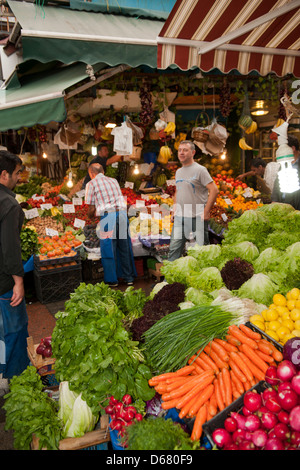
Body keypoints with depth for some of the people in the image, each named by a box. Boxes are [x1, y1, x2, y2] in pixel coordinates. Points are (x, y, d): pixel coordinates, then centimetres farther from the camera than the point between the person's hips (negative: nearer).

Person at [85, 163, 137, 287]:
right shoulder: (114, 180, 21)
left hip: (108, 216, -5)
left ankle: (112, 280, 11)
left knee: (109, 249, 5)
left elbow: (92, 209, 2)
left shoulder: (91, 184, 5)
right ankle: (129, 277, 20)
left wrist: (90, 215, 25)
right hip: (122, 213, 5)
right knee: (124, 247, 12)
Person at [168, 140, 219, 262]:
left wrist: (206, 212, -15)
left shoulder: (200, 170, -7)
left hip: (197, 218, -6)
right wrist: (175, 210, 16)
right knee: (174, 248, 8)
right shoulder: (178, 172, 15)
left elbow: (214, 190, -12)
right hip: (179, 218, 6)